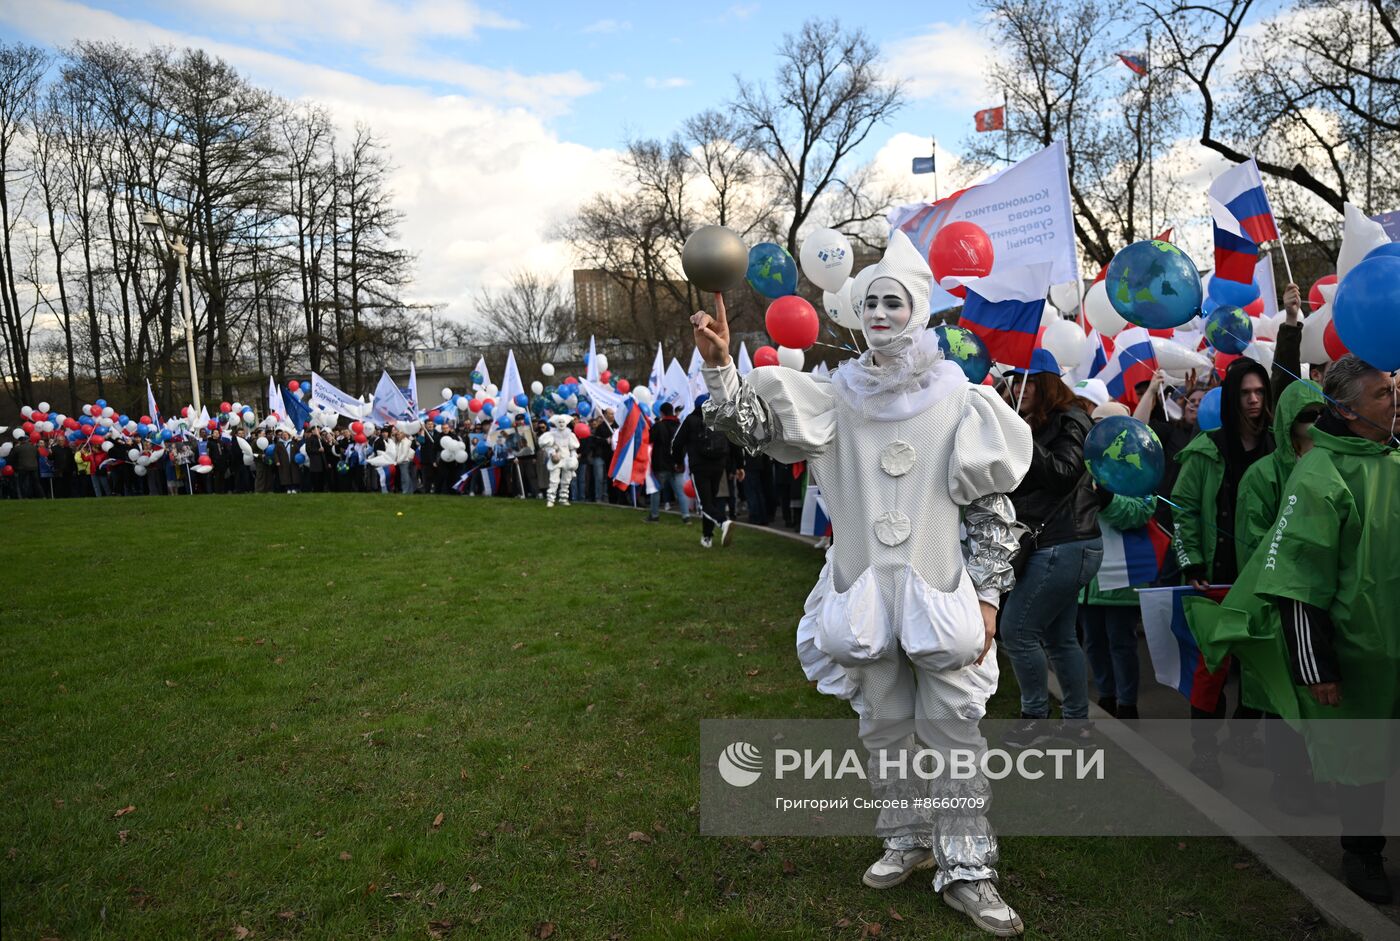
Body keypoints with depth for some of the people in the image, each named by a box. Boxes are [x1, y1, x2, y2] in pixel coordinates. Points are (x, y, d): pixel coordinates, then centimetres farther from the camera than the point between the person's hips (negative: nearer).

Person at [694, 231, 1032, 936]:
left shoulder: (958, 400, -2)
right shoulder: (836, 397, 3)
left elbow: (990, 505, 0)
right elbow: (749, 427, -5)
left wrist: (987, 595, -4)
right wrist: (719, 367, -23)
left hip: (939, 593, -2)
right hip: (865, 593, 2)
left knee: (954, 731, 2)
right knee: (883, 727, 14)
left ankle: (965, 870, 16)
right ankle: (907, 842, 34)